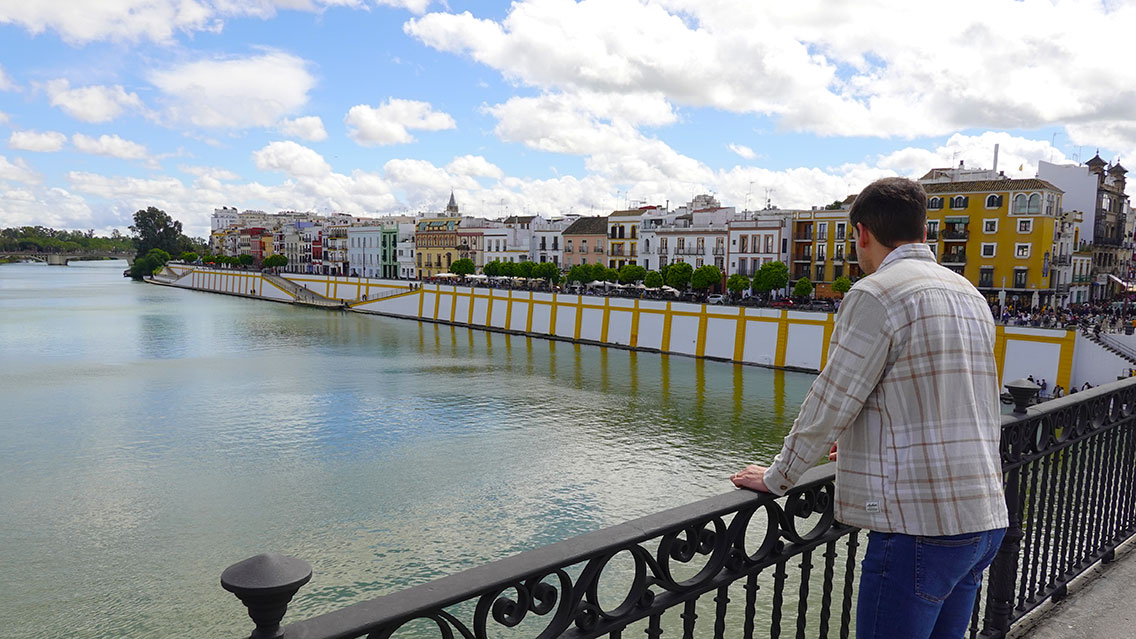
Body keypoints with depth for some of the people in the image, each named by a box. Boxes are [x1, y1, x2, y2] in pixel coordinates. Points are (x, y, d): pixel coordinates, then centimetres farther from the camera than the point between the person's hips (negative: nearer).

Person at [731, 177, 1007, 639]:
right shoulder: (971, 297, 15)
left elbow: (830, 402, -12)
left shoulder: (877, 294, -12)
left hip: (920, 524, -9)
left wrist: (776, 478, 0)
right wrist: (866, 442, 35)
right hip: (985, 519, 9)